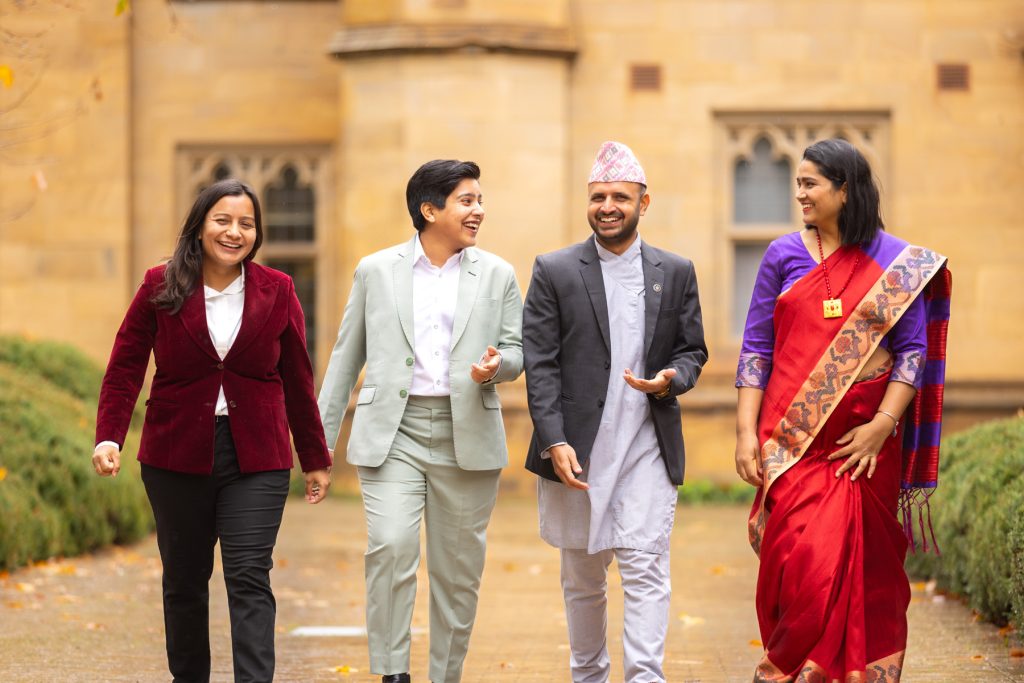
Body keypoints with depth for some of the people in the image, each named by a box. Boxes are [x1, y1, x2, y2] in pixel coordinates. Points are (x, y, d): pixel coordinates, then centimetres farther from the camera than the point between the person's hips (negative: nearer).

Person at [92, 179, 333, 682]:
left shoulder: (276, 291, 3)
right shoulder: (160, 288, 0)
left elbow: (297, 381, 9)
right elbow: (125, 367, -2)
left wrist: (316, 459, 12)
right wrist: (108, 437, -16)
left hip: (256, 459, -1)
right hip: (177, 455, 1)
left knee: (249, 580, -9)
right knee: (184, 580, 12)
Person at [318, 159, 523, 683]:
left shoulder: (497, 275, 9)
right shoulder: (375, 271, 7)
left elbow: (516, 352, 12)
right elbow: (346, 359, 11)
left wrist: (496, 365, -13)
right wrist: (320, 438, 9)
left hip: (466, 437, 2)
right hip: (392, 435, -1)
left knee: (458, 570, 5)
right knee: (391, 546, -19)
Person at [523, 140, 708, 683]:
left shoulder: (676, 273, 8)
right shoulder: (554, 272, 2)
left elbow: (692, 350, 13)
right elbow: (540, 364, -2)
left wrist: (670, 380, -11)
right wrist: (554, 442, -12)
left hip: (648, 448, 0)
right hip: (577, 451, 0)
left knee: (645, 570, -10)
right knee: (582, 578, 11)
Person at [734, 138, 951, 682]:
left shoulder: (898, 263, 3)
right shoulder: (783, 256, 6)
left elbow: (912, 351, 1)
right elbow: (756, 348, 6)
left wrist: (882, 425, -10)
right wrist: (745, 431, -2)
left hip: (864, 441, 0)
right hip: (793, 440, 0)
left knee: (862, 571, 4)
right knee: (799, 567, -9)